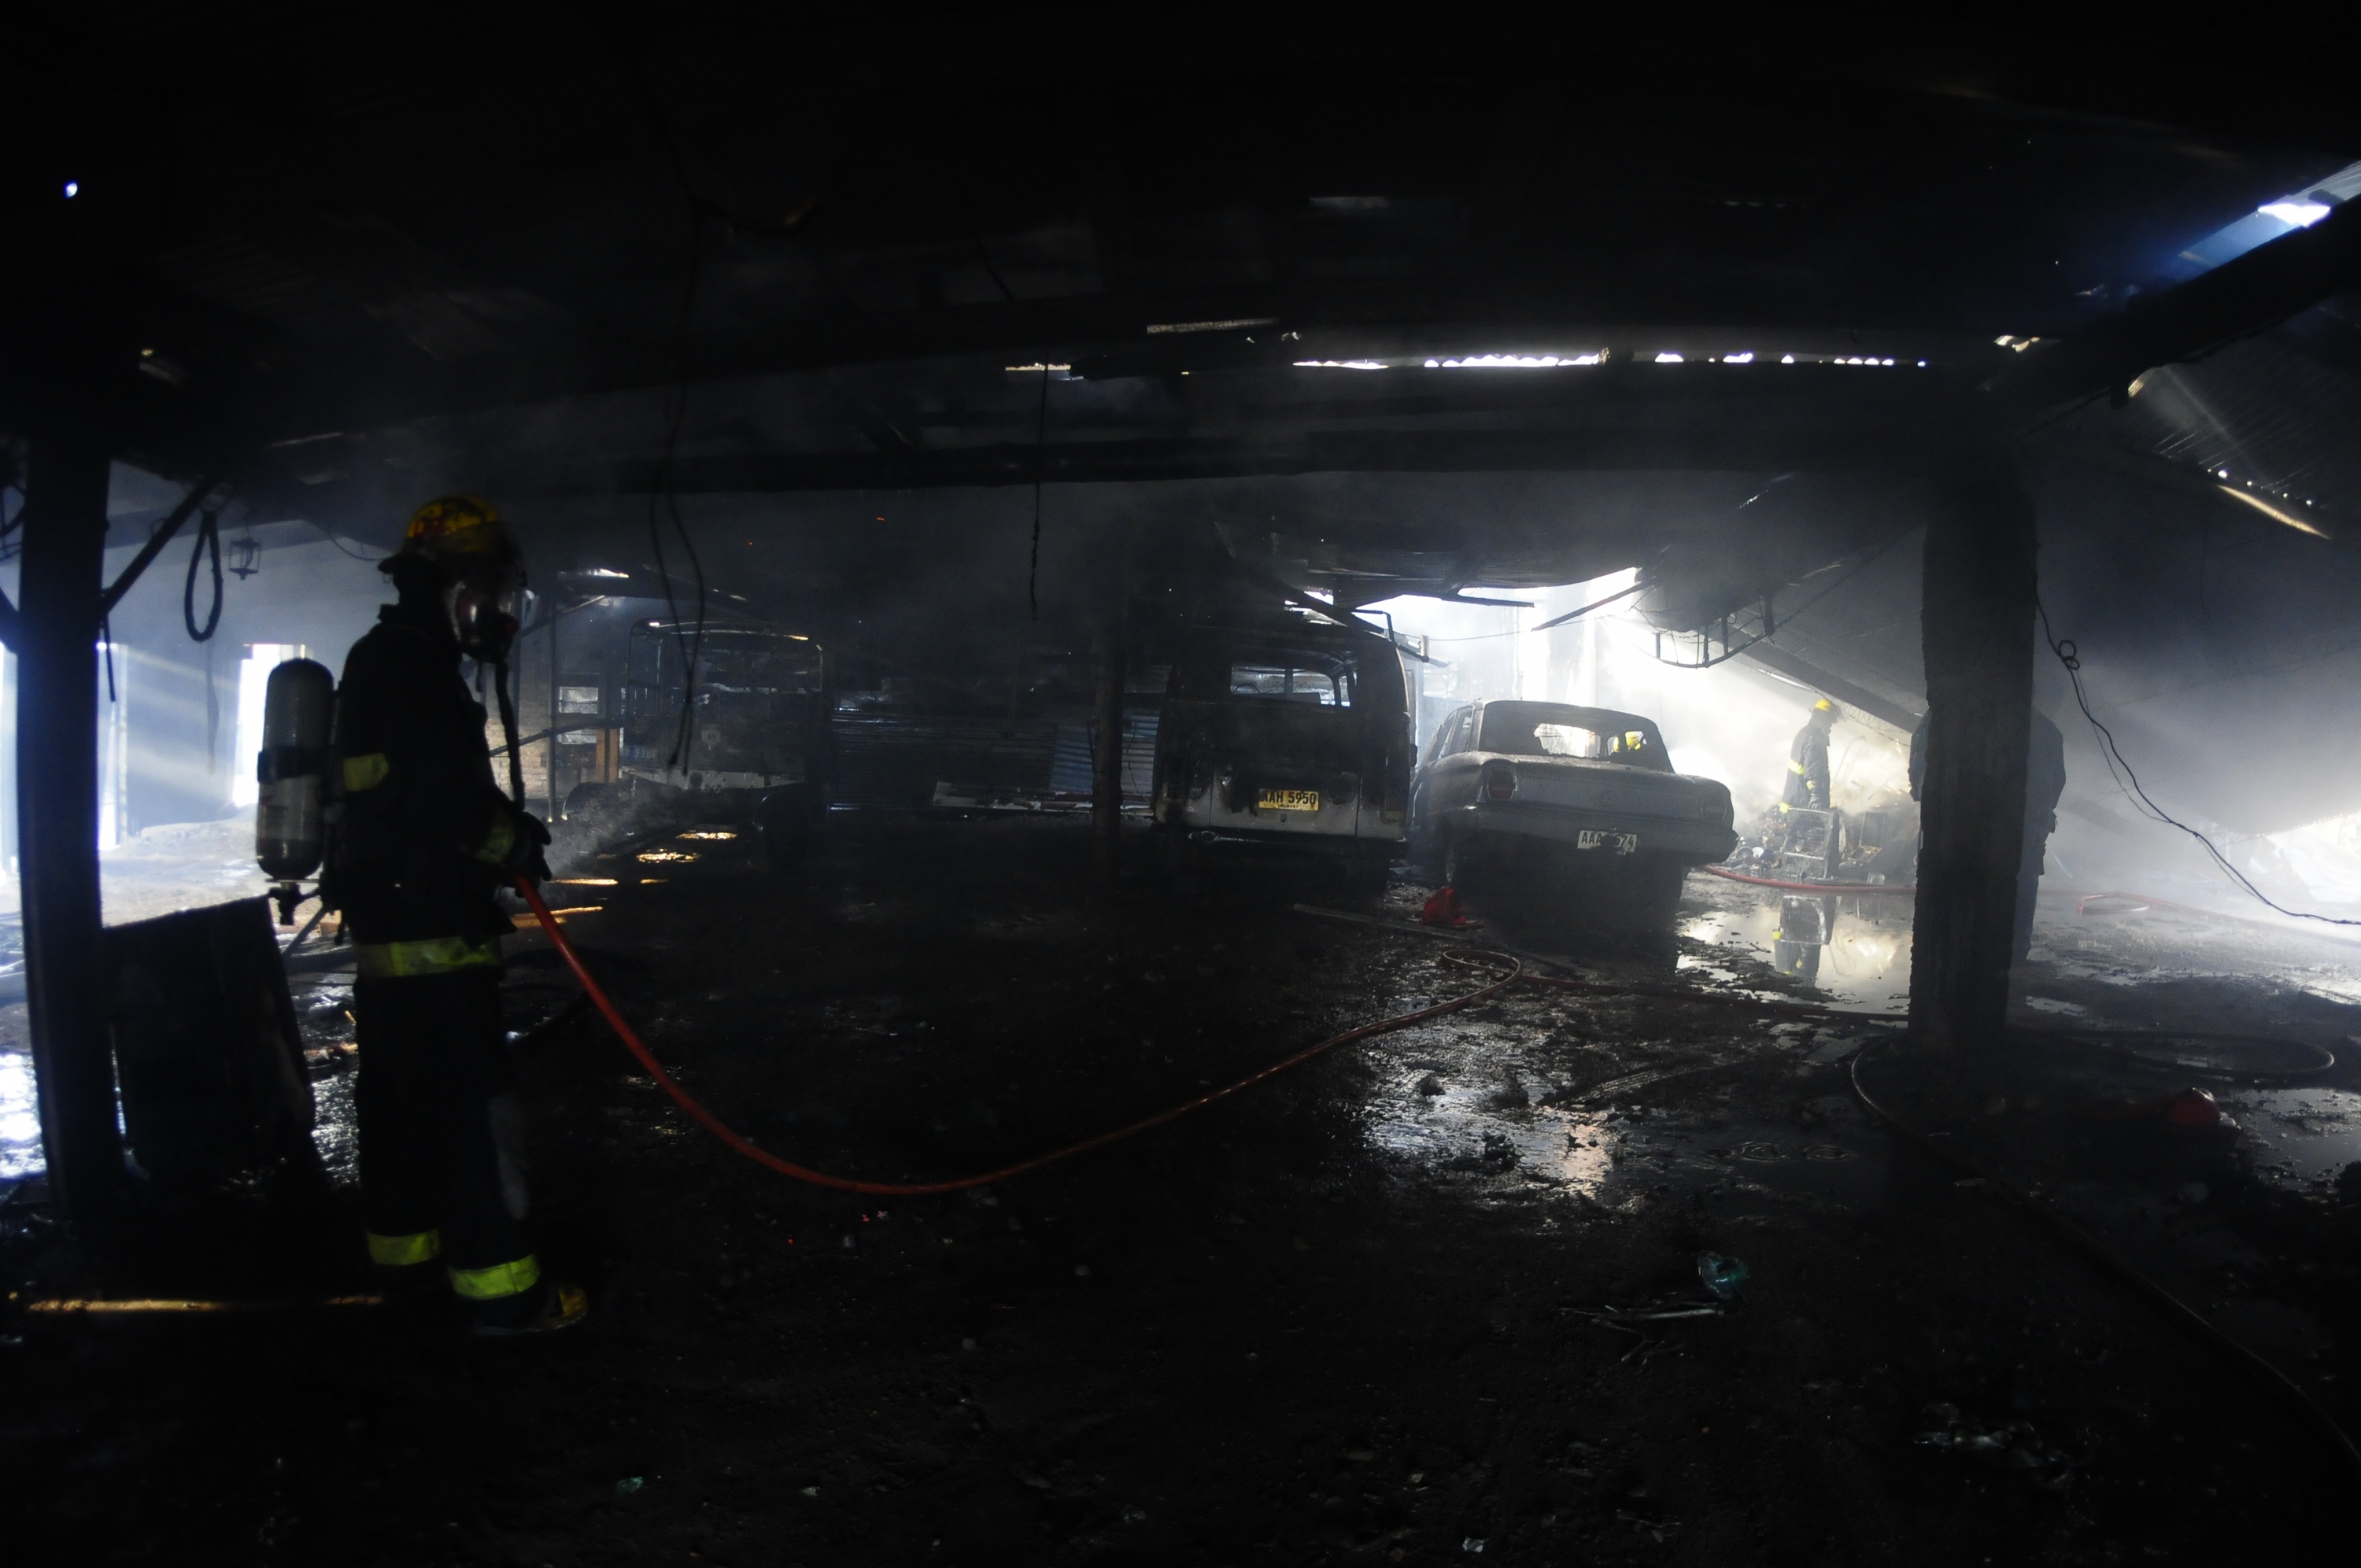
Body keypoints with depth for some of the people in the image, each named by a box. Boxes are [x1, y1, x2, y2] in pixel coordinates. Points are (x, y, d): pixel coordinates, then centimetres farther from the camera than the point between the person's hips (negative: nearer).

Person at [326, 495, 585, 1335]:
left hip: (383, 927, 11)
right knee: (472, 1110, -7)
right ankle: (501, 1287, -1)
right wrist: (514, 841, -8)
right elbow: (445, 795, -24)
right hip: (431, 933, -11)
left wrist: (501, 823, 8)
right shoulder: (414, 667, -17)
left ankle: (404, 1247, 32)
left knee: (399, 1099, 19)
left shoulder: (383, 662, 17)